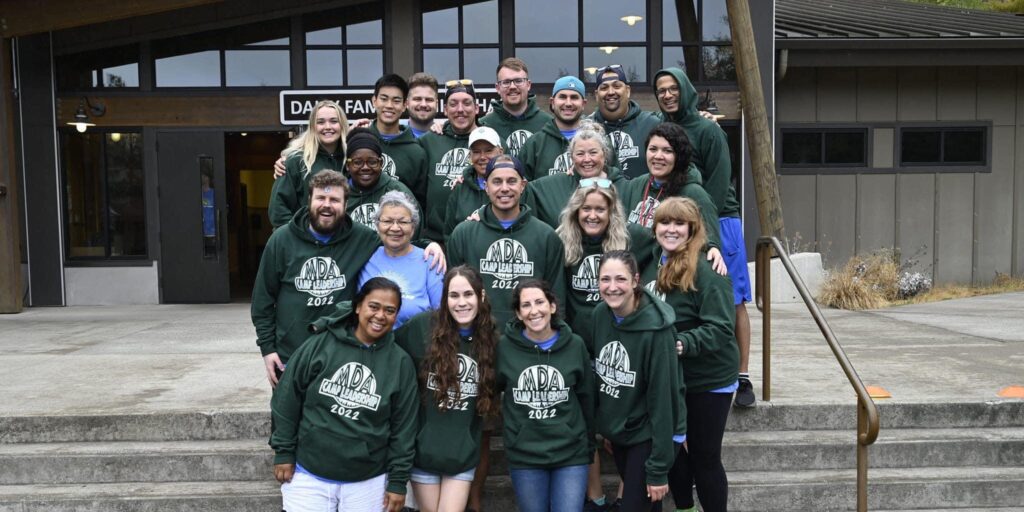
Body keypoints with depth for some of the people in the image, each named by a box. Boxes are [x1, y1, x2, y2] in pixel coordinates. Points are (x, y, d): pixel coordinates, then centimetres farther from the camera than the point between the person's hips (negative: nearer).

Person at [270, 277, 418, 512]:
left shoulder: (401, 363, -3)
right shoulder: (320, 344, -6)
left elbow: (403, 426, 0)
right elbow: (288, 400, 1)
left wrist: (398, 481, -1)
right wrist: (284, 452, 1)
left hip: (368, 482, 1)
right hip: (308, 476, 0)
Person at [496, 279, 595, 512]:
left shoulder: (575, 346, -4)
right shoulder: (504, 347, -7)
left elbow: (587, 398, 5)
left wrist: (590, 446, 10)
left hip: (571, 453, 0)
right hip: (523, 455, 0)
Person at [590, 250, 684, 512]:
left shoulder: (655, 329, -24)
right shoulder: (600, 314, -6)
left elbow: (662, 398, -22)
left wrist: (658, 468, -19)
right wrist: (605, 426, 14)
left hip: (649, 435, -6)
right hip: (617, 430, 6)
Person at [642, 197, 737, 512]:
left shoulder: (707, 269, -19)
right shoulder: (652, 265, 3)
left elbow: (720, 328, -24)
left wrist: (683, 343, -35)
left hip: (708, 381, -7)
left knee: (704, 456, 5)